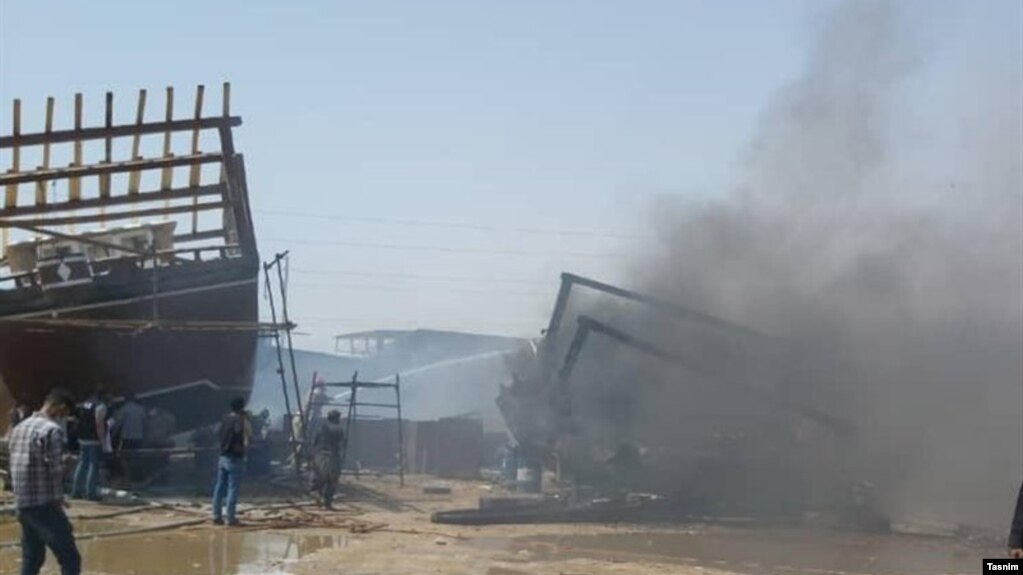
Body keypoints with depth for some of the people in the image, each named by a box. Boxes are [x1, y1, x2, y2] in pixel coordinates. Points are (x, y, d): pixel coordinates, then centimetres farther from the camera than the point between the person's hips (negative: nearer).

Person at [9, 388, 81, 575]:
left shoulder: (20, 427, 13)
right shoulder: (52, 430, -15)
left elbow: (15, 464, 16)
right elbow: (55, 470, -17)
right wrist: (58, 499, -1)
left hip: (22, 504, 9)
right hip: (44, 505, -9)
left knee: (31, 559, 17)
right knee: (70, 559, -6)